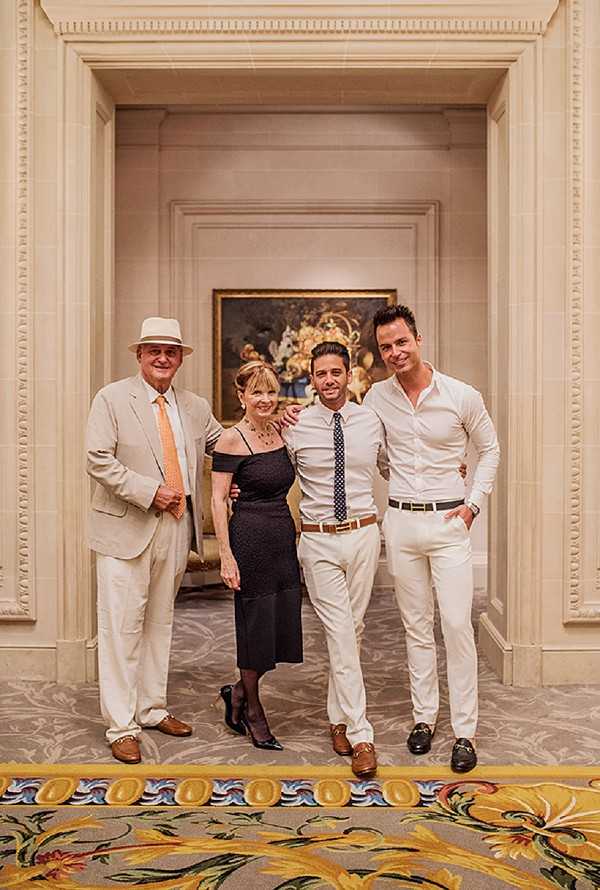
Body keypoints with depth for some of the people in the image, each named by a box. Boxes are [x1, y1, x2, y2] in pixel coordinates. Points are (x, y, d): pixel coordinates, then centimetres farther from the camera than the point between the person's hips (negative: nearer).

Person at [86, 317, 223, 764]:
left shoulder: (196, 407, 10)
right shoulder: (112, 399, -4)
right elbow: (99, 461, -11)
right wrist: (149, 491, -18)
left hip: (177, 527, 5)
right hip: (127, 528, -5)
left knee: (160, 622, 16)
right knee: (122, 627, 0)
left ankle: (153, 709, 31)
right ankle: (121, 726, 13)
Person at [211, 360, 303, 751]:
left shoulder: (282, 432, 10)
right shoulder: (232, 439, -9)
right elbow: (218, 500, -11)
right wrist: (226, 555, -15)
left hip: (285, 536, 7)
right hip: (250, 538, -7)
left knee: (283, 622, 10)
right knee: (256, 623, 5)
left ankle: (239, 691, 33)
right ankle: (253, 709, 26)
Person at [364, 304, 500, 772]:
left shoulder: (462, 396, -6)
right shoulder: (377, 396, 2)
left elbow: (490, 449, 8)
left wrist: (474, 503, -1)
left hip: (448, 522, -2)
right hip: (401, 522, 3)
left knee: (457, 624, -5)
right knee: (416, 626, 11)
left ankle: (465, 731, 8)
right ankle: (424, 716, 25)